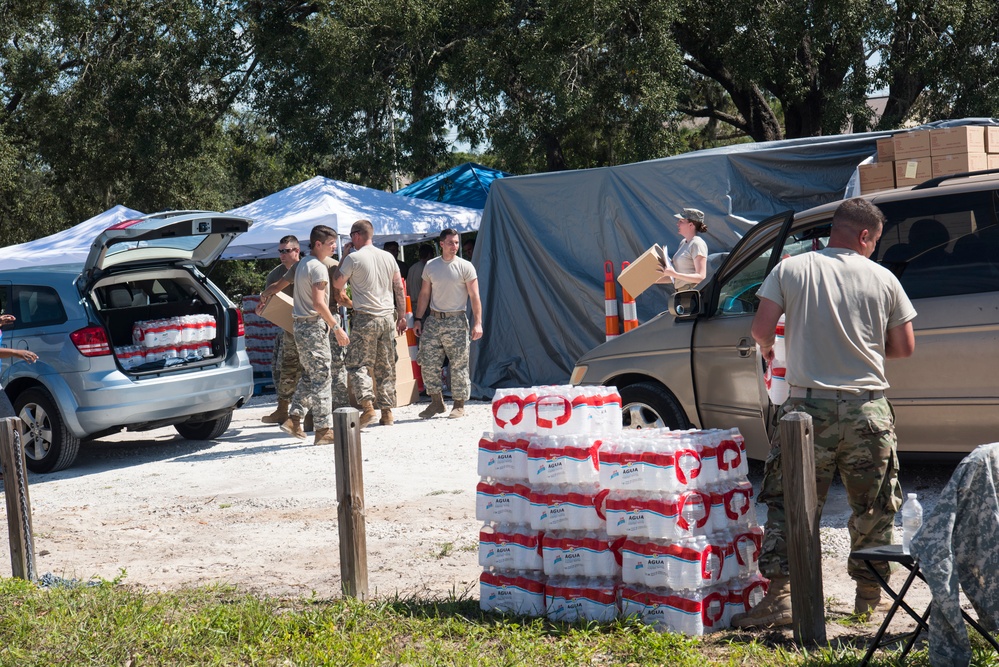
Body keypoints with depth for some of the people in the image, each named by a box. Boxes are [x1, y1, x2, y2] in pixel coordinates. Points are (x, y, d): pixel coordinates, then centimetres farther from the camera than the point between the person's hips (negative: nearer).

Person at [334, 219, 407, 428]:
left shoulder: (353, 258, -7)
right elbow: (399, 289, 10)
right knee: (386, 368, 9)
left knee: (358, 365, -1)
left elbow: (337, 284, 2)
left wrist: (344, 256, 8)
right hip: (388, 317, 5)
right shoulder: (388, 257, 9)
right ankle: (387, 412, 9)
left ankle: (367, 406, -19)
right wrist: (401, 316, 16)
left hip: (365, 318, -5)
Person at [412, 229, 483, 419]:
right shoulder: (431, 266, 8)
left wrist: (477, 323, -13)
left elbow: (474, 297, -5)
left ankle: (459, 405, 9)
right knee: (428, 363, 0)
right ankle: (437, 402, 12)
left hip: (456, 321, -3)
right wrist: (418, 319, 10)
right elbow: (424, 294, 14)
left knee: (459, 365, 0)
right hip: (434, 319, 3)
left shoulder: (465, 267, -3)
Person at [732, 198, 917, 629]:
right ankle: (869, 593, 24)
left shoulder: (791, 270, -1)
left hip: (810, 404, -1)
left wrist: (768, 349, 18)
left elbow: (761, 329, -5)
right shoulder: (883, 278, 2)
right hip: (869, 409, 1)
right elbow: (904, 348, 6)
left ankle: (780, 594, -5)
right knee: (873, 508, 15)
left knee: (789, 504, 4)